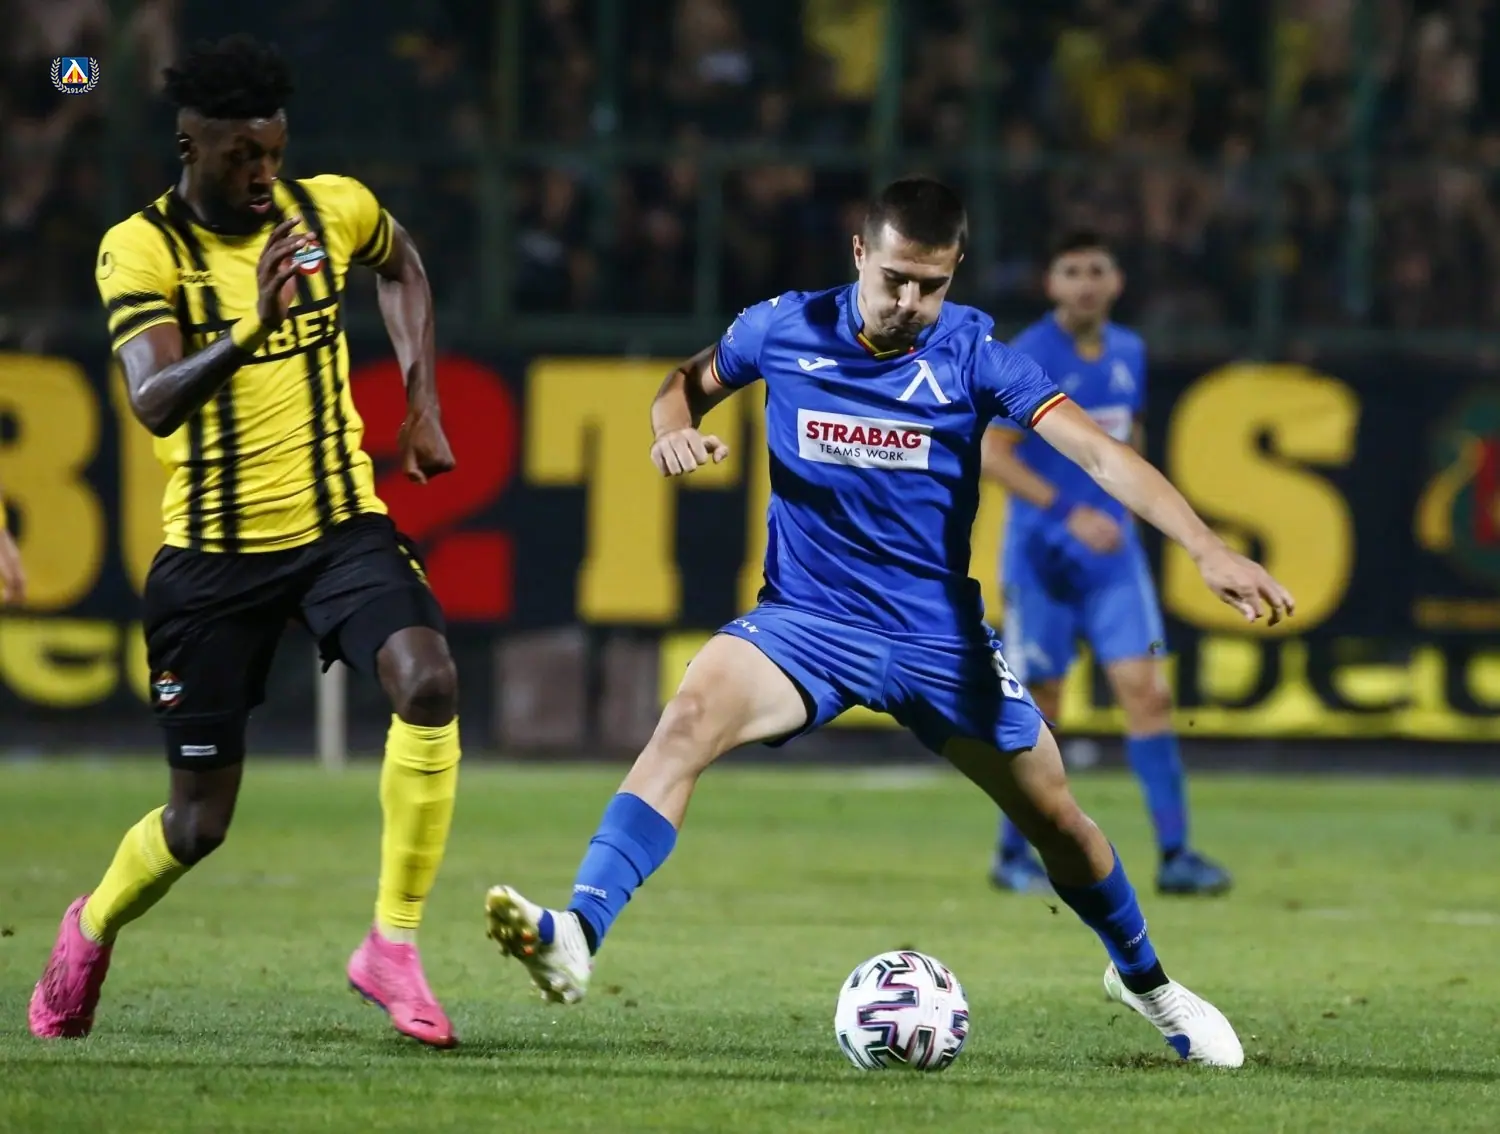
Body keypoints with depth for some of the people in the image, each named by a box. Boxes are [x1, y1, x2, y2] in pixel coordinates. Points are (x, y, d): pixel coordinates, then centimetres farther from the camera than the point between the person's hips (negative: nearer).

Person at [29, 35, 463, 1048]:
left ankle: (394, 944, -15)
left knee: (429, 682, -28)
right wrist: (246, 333, -43)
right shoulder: (141, 249, -12)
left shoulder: (335, 208, -2)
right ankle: (91, 930, 39)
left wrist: (422, 403, 15)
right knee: (200, 822, 6)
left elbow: (401, 265, 24)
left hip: (339, 525, 2)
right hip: (213, 550, -2)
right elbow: (154, 404, -26)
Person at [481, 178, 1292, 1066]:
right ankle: (576, 937, -43)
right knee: (692, 715, -31)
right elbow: (691, 381, 14)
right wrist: (675, 428, -11)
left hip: (939, 634, 1)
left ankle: (1143, 977, 40)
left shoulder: (973, 353, -10)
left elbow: (1099, 452, -19)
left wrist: (1206, 547, -31)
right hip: (807, 618, -1)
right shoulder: (784, 330, -6)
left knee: (1054, 816, 9)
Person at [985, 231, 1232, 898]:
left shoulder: (1128, 354, 7)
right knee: (1038, 705, 2)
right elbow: (991, 455, -15)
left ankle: (1174, 854, -7)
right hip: (1041, 553, -4)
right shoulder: (1029, 359, -11)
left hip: (1112, 550, 4)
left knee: (1147, 691, -7)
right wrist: (1069, 513, -21)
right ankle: (1014, 855, 18)